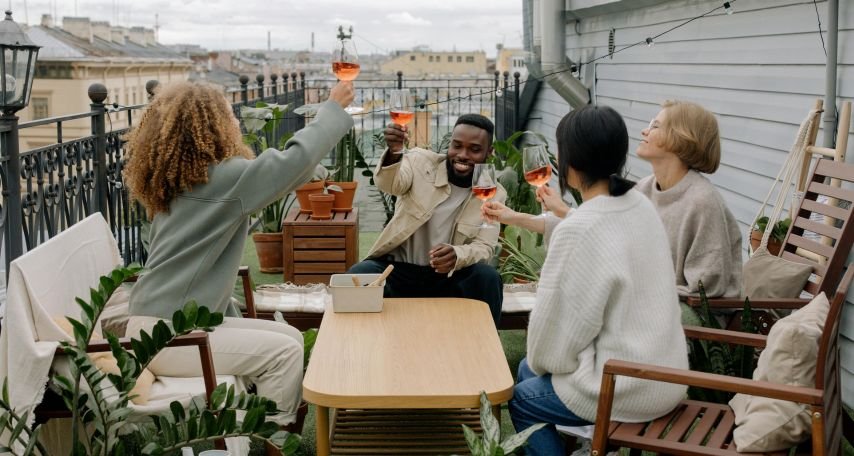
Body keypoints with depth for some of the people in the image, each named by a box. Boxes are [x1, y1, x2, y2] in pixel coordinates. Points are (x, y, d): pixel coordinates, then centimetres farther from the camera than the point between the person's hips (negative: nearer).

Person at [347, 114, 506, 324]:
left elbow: (484, 246, -7)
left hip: (448, 277, 1)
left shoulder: (494, 194, 0)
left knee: (488, 279, -27)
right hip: (398, 269, -1)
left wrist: (457, 255, -32)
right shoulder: (422, 161, -6)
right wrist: (394, 152, -51)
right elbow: (388, 183, -26)